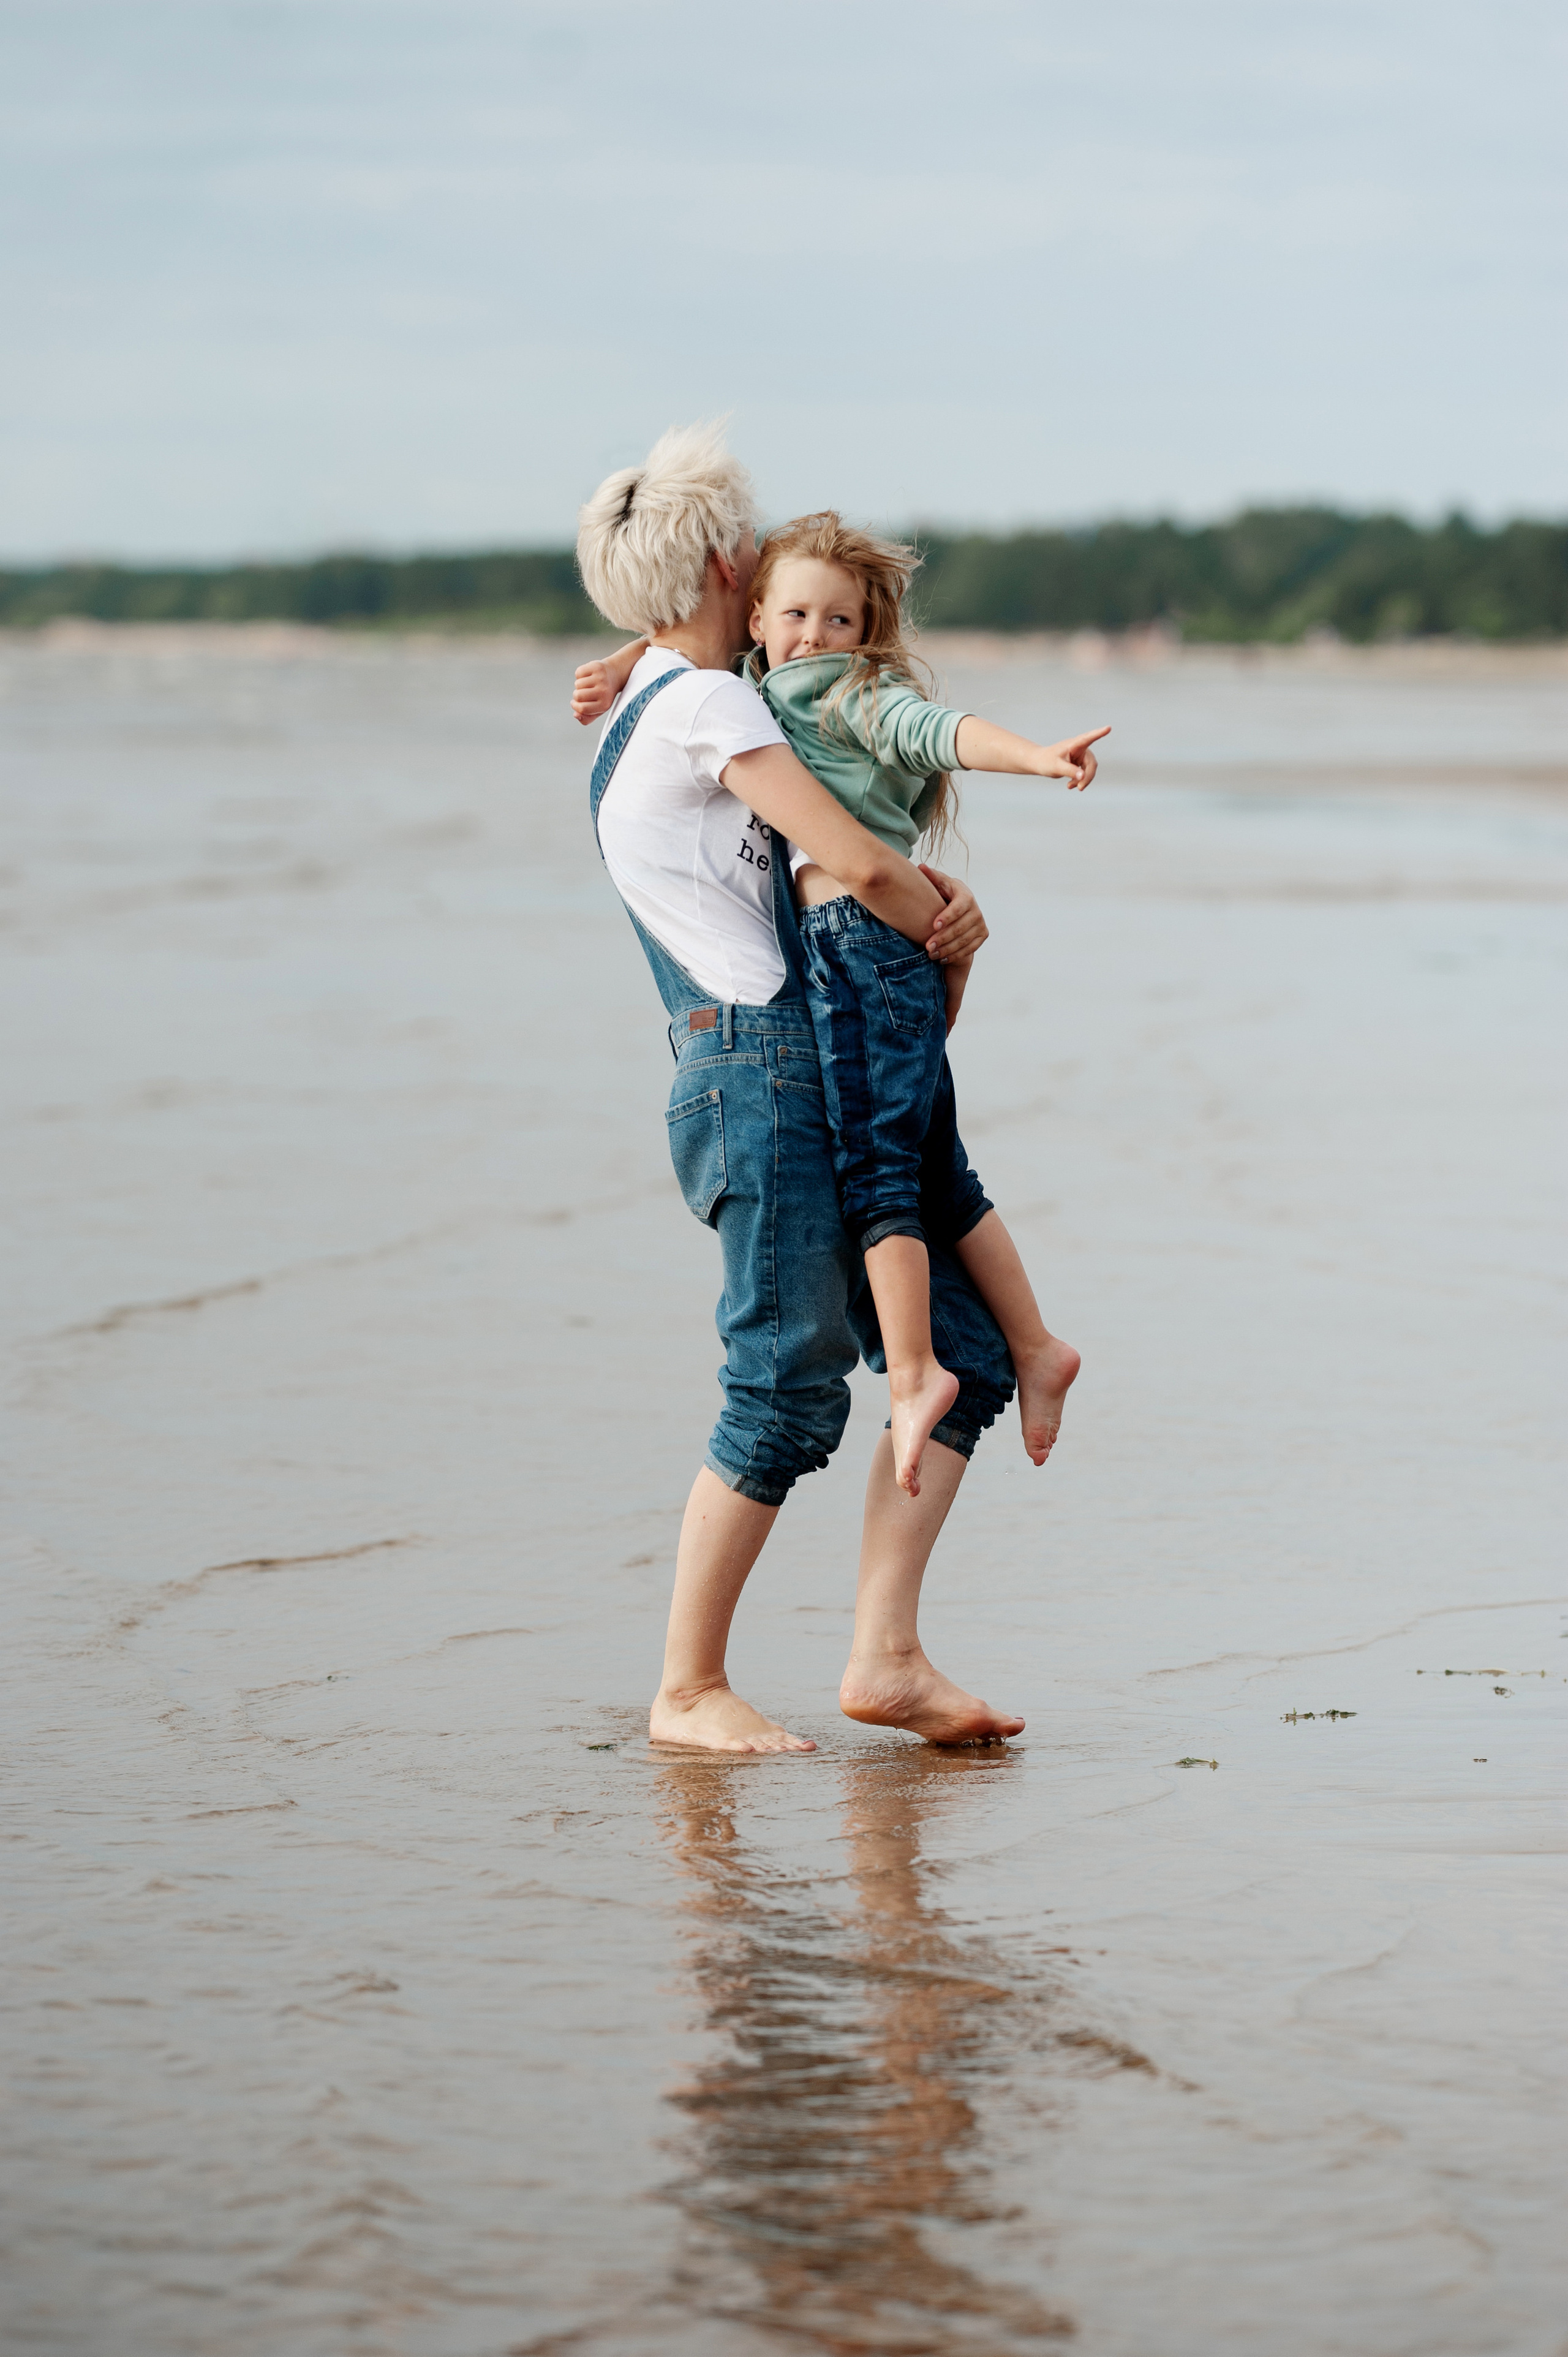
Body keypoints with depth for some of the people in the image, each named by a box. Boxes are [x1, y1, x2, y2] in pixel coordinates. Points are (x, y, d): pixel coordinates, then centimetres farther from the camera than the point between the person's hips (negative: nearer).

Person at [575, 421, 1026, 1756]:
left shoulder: (653, 720, 23)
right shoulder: (703, 707, -8)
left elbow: (869, 858, 29)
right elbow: (860, 866, -16)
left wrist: (948, 896, 9)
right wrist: (942, 932, 5)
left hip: (812, 1083, 10)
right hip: (760, 1070, -10)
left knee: (965, 1354, 4)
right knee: (790, 1391, -7)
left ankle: (885, 1656, 3)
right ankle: (688, 1691, 2)